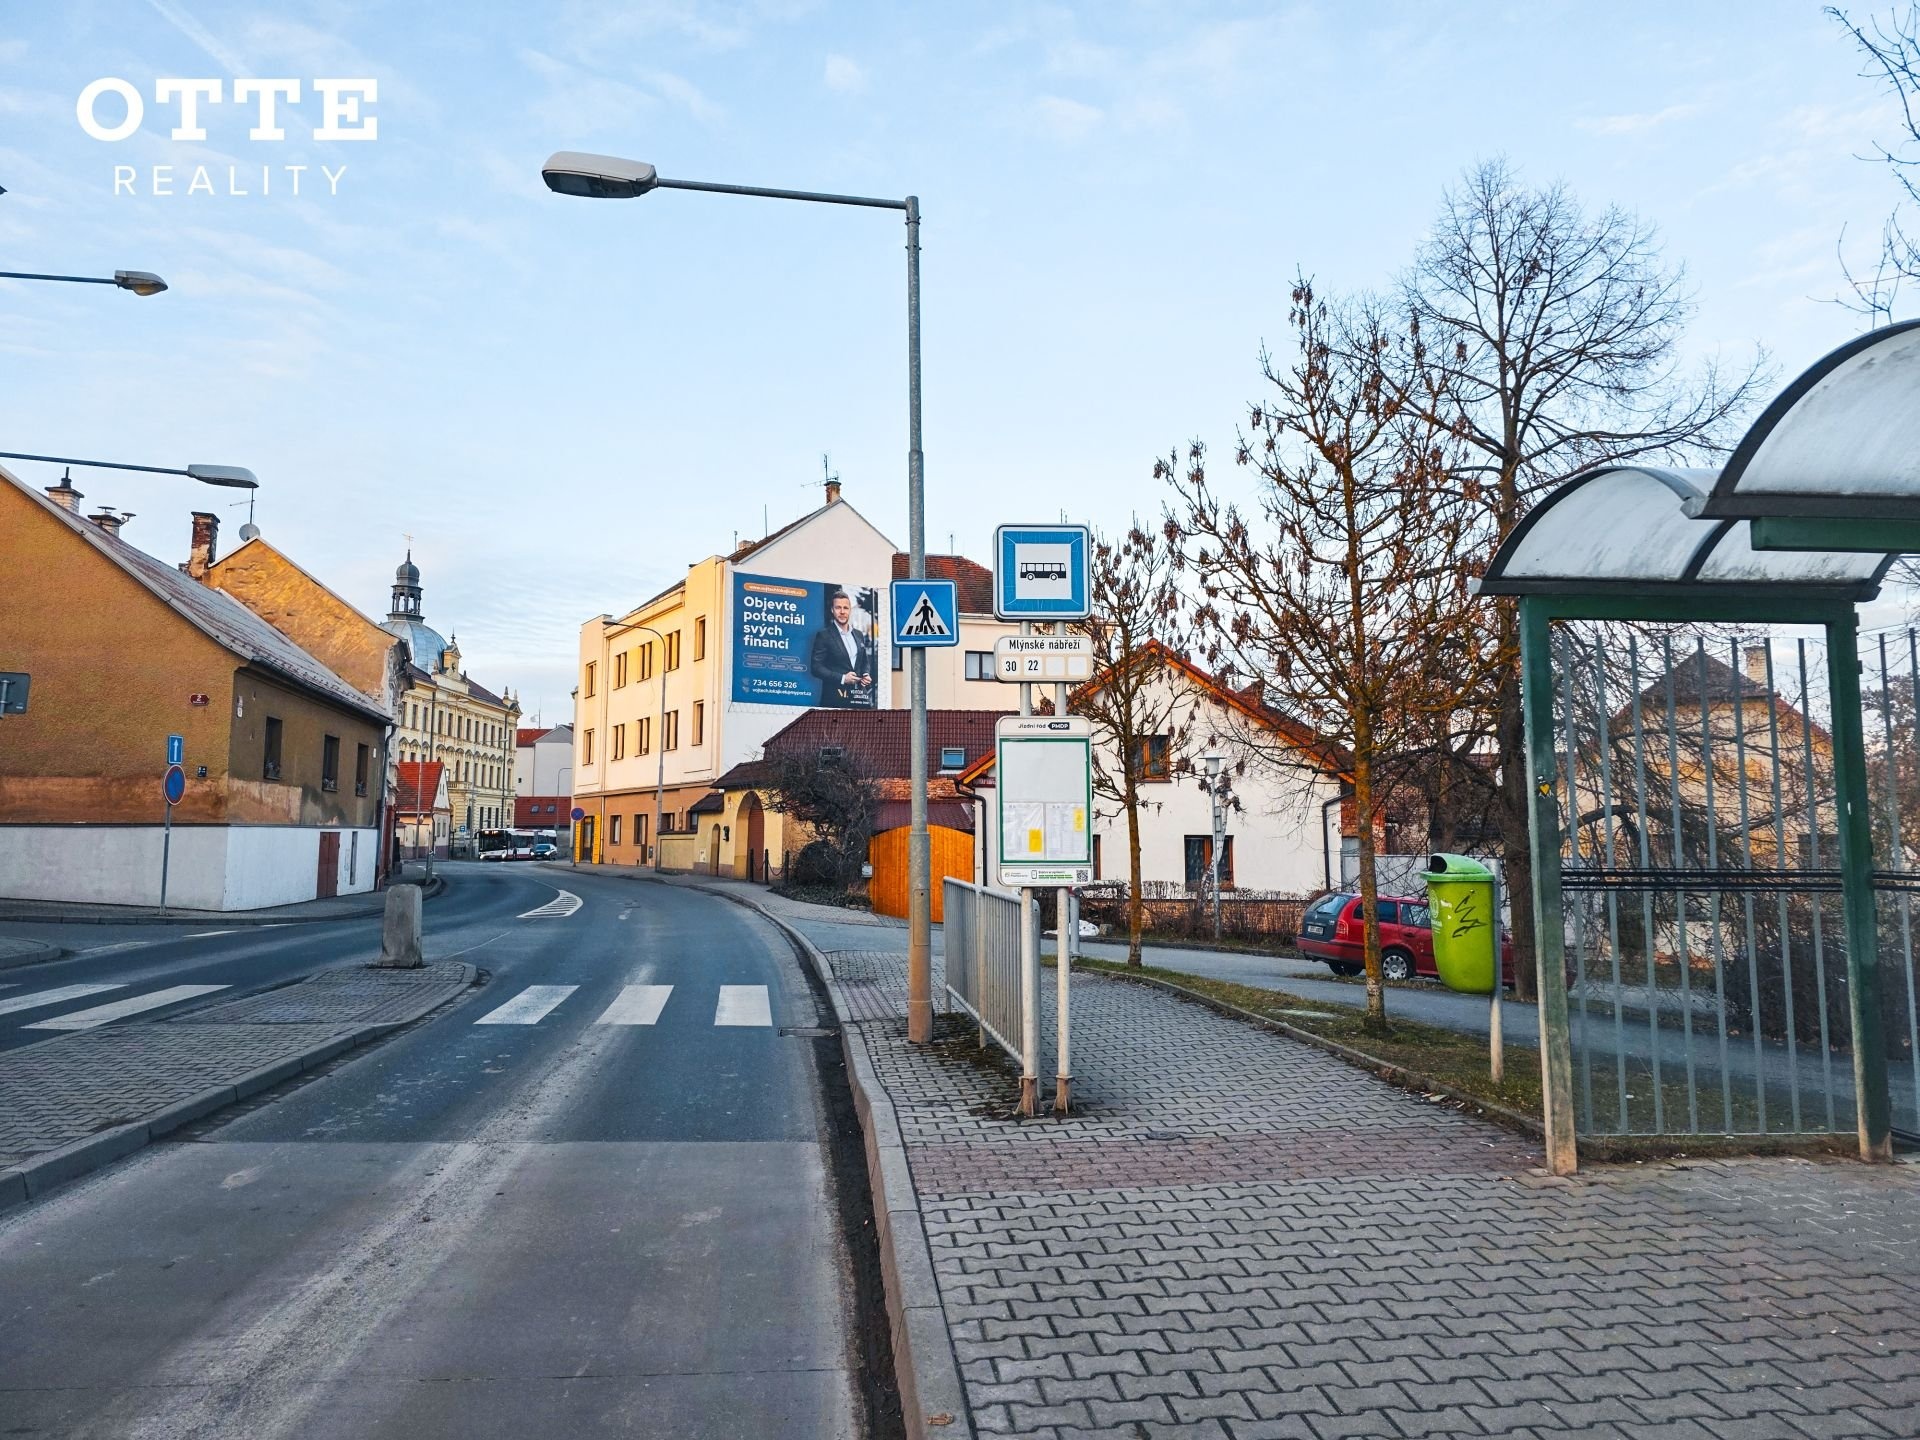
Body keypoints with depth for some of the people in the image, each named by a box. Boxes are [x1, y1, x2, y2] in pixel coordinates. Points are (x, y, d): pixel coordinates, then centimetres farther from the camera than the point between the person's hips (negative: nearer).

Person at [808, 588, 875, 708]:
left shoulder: (858, 635, 15)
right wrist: (842, 678, -15)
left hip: (858, 697, 5)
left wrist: (866, 675, 2)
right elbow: (816, 667, -7)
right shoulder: (824, 634, -2)